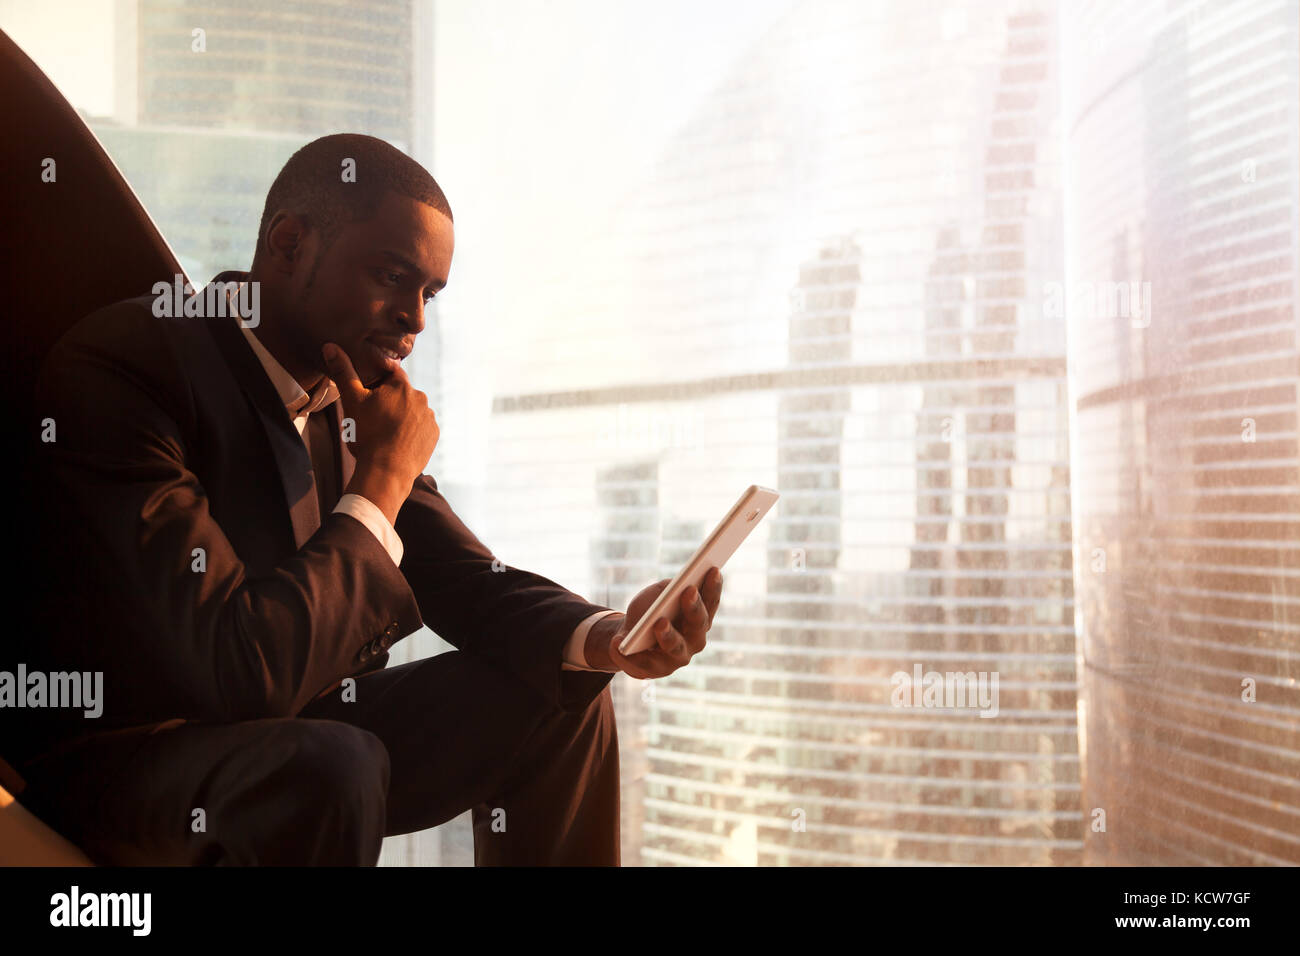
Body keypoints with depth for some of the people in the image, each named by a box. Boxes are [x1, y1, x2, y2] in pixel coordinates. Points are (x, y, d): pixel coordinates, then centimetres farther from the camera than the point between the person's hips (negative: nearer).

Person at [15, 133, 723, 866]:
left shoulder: (350, 393, 1)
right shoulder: (117, 371, -23)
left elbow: (464, 582, 3)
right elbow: (242, 670, -31)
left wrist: (611, 638, -16)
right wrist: (382, 480, -21)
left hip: (300, 728, 7)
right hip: (124, 759, -7)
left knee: (558, 700, -2)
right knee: (334, 765, -36)